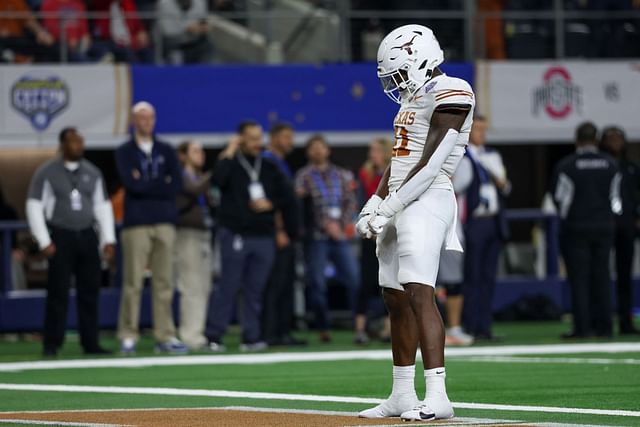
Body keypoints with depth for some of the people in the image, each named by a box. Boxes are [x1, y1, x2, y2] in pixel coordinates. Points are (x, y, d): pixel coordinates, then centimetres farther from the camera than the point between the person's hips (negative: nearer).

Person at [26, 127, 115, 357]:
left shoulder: (92, 172, 12)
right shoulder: (46, 173, -1)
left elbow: (102, 206, 14)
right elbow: (34, 207, -2)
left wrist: (108, 240, 6)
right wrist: (44, 241, -9)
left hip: (87, 236, 4)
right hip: (61, 236, -4)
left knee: (89, 292, 3)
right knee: (58, 292, -7)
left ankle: (90, 343, 8)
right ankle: (51, 344, -3)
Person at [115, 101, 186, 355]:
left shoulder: (166, 151, 16)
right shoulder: (124, 152, 7)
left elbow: (177, 185, 2)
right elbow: (131, 184, -9)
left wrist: (146, 185, -5)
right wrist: (161, 185, -2)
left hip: (164, 222, 3)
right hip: (136, 224, -3)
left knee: (164, 283, 1)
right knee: (133, 283, -6)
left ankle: (165, 337, 3)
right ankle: (128, 337, -3)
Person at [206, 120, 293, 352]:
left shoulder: (269, 167, 14)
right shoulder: (231, 164, 0)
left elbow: (286, 196, 16)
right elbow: (218, 180, -22)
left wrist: (270, 204, -2)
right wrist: (229, 154, -14)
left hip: (264, 237, 4)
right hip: (235, 235, -4)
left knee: (255, 290, 5)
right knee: (228, 286, -6)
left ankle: (251, 337, 8)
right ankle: (213, 336, -1)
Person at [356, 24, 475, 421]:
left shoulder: (450, 94, -12)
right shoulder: (414, 98, 18)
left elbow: (430, 166, -17)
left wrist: (388, 208, -16)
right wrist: (373, 206, 9)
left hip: (426, 202, -10)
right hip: (399, 203, 10)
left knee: (418, 294, -19)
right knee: (396, 299, 11)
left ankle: (437, 396, -24)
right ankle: (402, 395, 18)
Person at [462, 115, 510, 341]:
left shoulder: (493, 155, 18)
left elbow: (506, 190, 21)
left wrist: (502, 183, 0)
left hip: (494, 222, 7)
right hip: (474, 223, -7)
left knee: (488, 278, 7)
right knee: (472, 278, -5)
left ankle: (484, 327, 9)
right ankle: (470, 327, -4)